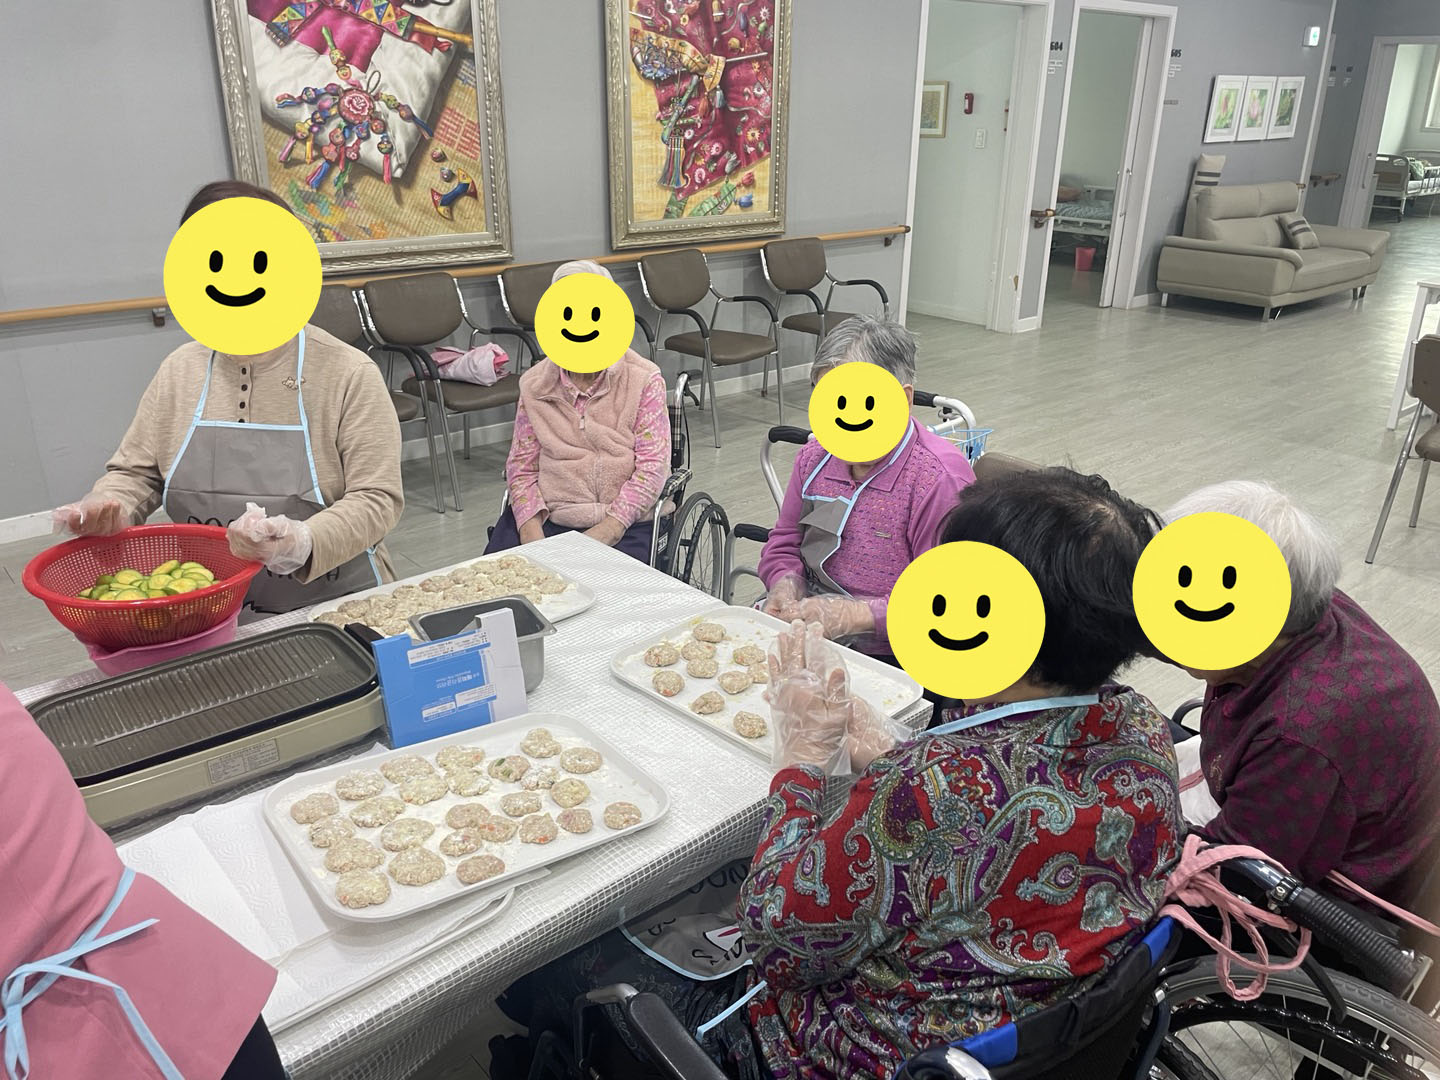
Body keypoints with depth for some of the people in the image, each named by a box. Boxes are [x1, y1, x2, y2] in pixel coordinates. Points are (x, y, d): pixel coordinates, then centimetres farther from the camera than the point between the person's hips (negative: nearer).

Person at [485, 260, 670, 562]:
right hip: (547, 519, 3)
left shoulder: (643, 379, 3)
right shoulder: (534, 384, 12)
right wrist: (531, 532, -8)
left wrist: (606, 530, -16)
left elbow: (652, 466, -5)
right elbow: (521, 466, 9)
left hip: (624, 525, -2)